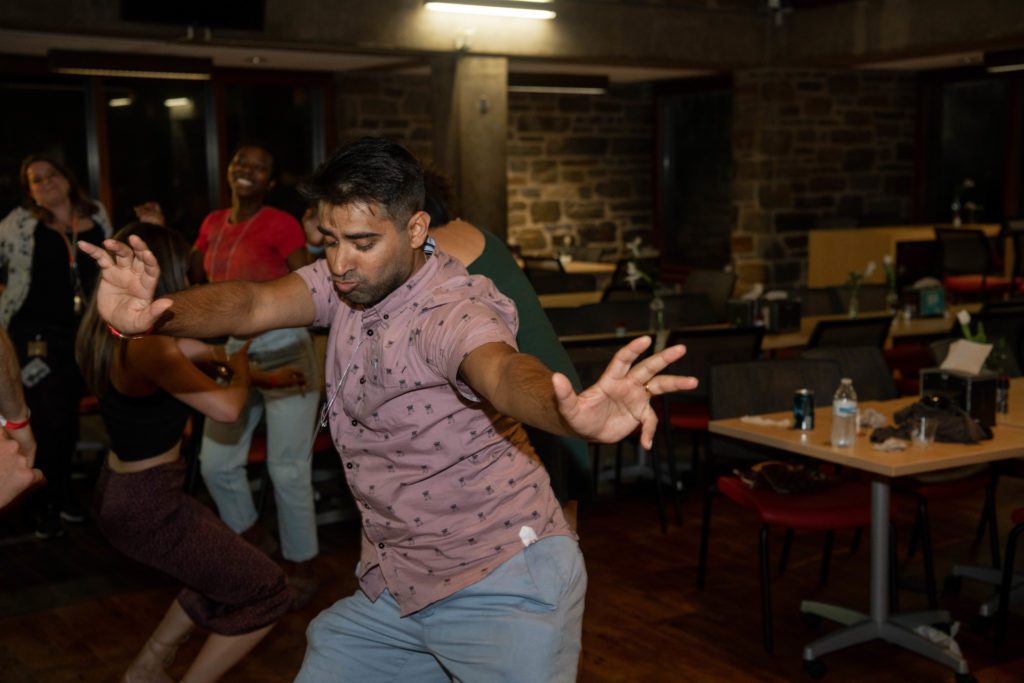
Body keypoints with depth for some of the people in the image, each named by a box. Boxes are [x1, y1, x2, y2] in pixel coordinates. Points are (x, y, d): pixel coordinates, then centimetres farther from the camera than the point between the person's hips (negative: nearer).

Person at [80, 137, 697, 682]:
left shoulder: (453, 308, -22)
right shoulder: (349, 281, -1)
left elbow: (502, 370, -43)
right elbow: (253, 304, -15)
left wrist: (576, 415, -66)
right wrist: (153, 316, -35)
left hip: (503, 582, -6)